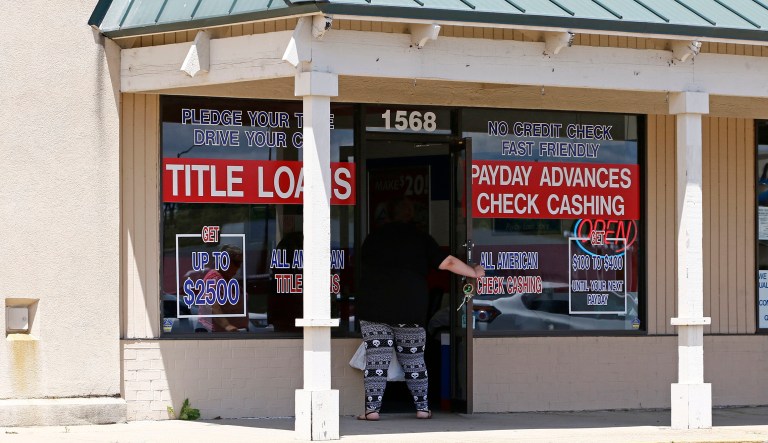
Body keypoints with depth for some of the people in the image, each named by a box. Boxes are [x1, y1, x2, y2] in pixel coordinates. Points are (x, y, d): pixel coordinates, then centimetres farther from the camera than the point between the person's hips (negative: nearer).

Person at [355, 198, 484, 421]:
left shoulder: (373, 237, 13)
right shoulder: (420, 237, 7)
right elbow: (447, 263, 3)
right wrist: (475, 272, 15)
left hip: (373, 307, 0)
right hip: (409, 308, 0)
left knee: (375, 358, -1)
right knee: (413, 359, 10)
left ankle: (372, 409, -6)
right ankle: (422, 407, 13)